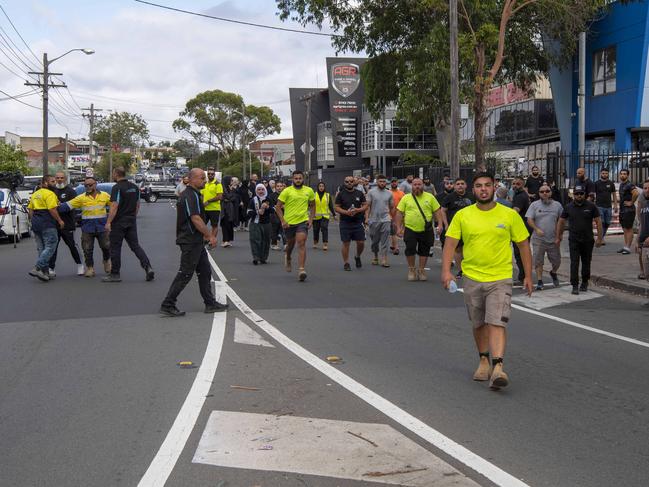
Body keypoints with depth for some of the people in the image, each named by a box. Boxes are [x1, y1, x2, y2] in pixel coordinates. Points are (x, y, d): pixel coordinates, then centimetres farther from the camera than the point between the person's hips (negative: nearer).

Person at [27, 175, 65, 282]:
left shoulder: (35, 194, 18)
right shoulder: (49, 194, -10)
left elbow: (30, 209, 18)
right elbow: (52, 209, -18)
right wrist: (60, 220, -11)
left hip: (36, 224, 9)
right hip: (47, 224, -9)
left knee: (41, 249, 12)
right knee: (50, 247, -7)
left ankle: (45, 272, 10)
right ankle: (37, 269, -17)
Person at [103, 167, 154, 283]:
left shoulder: (117, 188, -14)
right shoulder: (134, 187, 10)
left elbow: (114, 206, -21)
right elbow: (137, 205, 18)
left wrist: (108, 222, -19)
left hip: (118, 222, -7)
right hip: (131, 222, 7)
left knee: (115, 248, 3)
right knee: (135, 246, 9)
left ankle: (115, 274, 8)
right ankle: (148, 267, -7)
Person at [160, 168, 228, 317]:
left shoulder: (193, 194, 16)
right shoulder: (190, 196, -18)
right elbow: (196, 219, -25)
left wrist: (204, 235, 22)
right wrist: (210, 236, -20)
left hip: (196, 241, 11)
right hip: (190, 242, -11)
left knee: (205, 272, 13)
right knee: (185, 274, -6)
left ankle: (210, 303, 19)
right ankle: (167, 306, -1)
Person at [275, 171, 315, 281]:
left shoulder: (309, 191, 2)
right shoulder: (287, 191, -6)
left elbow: (312, 205, 15)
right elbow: (278, 207, -4)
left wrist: (311, 219, 4)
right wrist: (283, 221, -13)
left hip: (303, 221, 0)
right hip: (289, 222, 0)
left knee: (301, 244, -15)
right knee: (290, 243, 18)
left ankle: (301, 270, -20)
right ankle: (288, 258, 51)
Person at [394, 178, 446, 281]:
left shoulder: (430, 197, 4)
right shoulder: (406, 198, 3)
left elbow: (437, 211, 4)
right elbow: (399, 213, 3)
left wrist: (440, 224, -6)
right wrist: (399, 227, -4)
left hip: (426, 230, 1)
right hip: (410, 229, -1)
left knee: (424, 251, 8)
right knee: (410, 249, -3)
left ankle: (421, 270, 22)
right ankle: (411, 269, 15)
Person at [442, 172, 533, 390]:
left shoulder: (509, 215, -1)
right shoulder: (462, 215, 1)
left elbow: (523, 244, 5)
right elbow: (450, 243, 1)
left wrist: (528, 276, 3)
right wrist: (446, 270, -12)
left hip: (500, 279, -2)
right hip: (472, 278, 2)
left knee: (497, 323, -15)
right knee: (478, 324, 15)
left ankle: (498, 367, -20)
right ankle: (484, 360, 33)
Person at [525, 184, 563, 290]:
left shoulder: (557, 205, 6)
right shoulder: (534, 205, 3)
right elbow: (529, 219, -2)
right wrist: (537, 229, -18)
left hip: (553, 239, 1)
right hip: (538, 239, -1)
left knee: (556, 261, 8)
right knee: (538, 261, 0)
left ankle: (553, 273, 38)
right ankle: (539, 281, 7)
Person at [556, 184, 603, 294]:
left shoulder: (591, 206, -1)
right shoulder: (568, 207, 2)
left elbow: (598, 221, 1)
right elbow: (561, 222, 10)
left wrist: (599, 238, -3)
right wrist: (558, 237, 9)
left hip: (587, 240, 0)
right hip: (574, 240, 0)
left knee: (586, 262, 11)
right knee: (574, 262, -8)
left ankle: (584, 283, 27)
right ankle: (575, 285, -7)